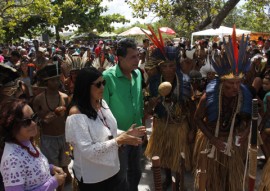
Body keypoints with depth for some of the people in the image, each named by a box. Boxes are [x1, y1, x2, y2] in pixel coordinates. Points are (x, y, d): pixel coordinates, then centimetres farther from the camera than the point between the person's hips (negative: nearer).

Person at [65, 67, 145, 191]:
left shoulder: (102, 103, 1)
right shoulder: (76, 114, -22)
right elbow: (87, 151, -25)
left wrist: (125, 134, -5)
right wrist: (118, 141, -25)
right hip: (91, 177, -6)